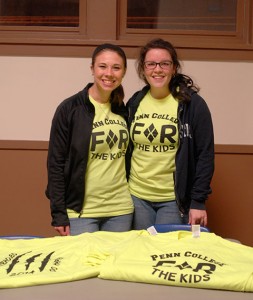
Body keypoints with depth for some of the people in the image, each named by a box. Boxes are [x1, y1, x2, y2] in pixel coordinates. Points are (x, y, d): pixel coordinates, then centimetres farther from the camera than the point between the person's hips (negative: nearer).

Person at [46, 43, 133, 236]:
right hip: (82, 211, -4)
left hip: (120, 209, 4)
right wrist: (59, 215, -10)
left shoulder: (124, 110, 7)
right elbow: (56, 164, -7)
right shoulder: (70, 109, -7)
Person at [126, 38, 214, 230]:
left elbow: (205, 155, -8)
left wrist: (198, 201, -12)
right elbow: (125, 151, 11)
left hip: (174, 200, -3)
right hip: (136, 197, 4)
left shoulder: (193, 104, -7)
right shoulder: (134, 103, 5)